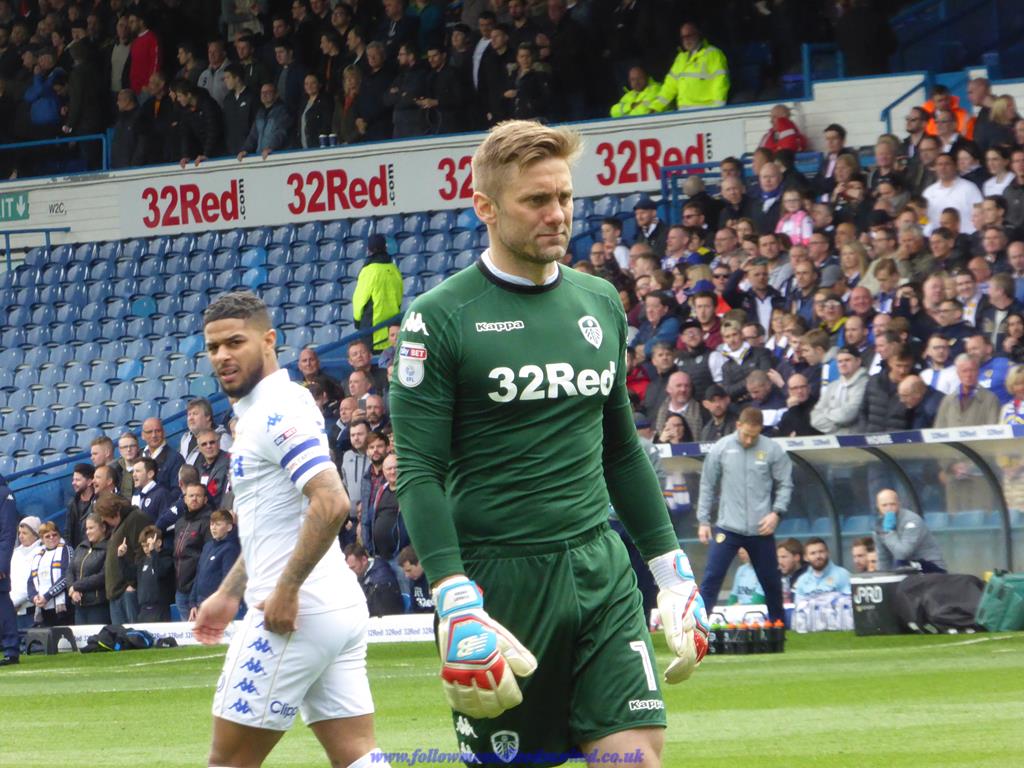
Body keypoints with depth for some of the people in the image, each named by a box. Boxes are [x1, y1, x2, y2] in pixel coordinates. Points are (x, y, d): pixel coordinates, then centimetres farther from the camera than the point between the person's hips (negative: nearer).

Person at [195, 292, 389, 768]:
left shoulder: (278, 412, -13)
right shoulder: (258, 414, 18)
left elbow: (331, 503, -25)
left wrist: (286, 590, -22)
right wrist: (229, 594, 27)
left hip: (294, 616, -10)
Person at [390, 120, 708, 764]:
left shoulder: (600, 301, 12)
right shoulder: (440, 318, -5)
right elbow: (419, 475, -9)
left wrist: (673, 569, 16)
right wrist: (456, 602, -19)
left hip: (601, 568, 4)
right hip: (499, 579, -4)